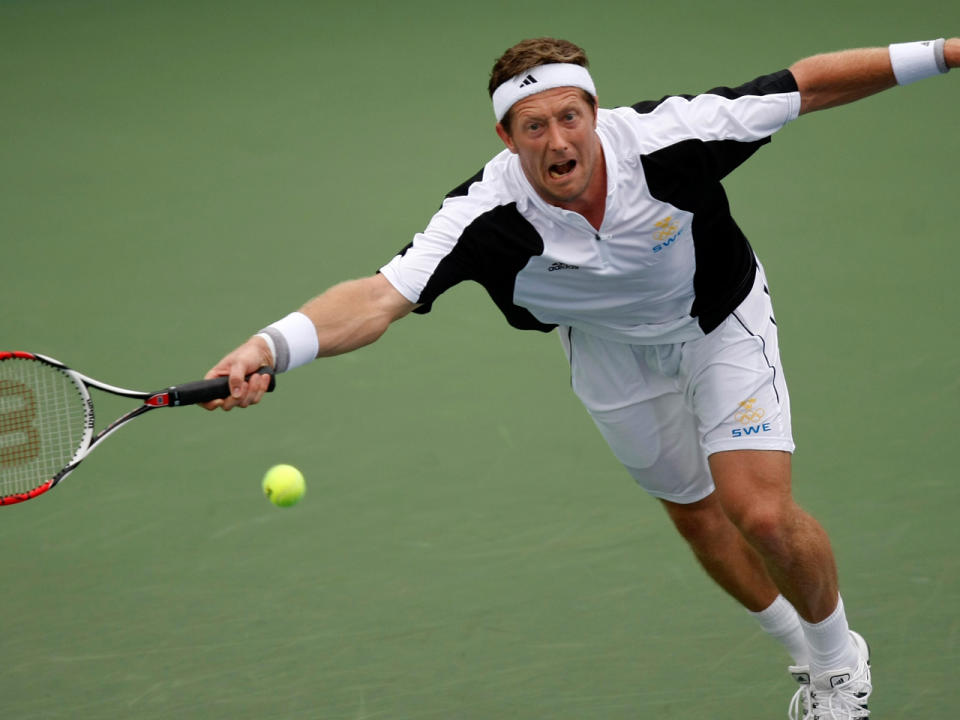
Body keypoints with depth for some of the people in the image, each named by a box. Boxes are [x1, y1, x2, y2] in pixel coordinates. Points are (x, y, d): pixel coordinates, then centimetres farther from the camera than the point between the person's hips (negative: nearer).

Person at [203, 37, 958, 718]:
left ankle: (839, 657, 17)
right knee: (697, 517, 17)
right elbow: (380, 297, -46)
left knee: (761, 512, -15)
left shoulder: (666, 139, -37)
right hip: (612, 349, 2)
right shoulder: (486, 218, -36)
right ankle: (808, 654, 45)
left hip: (719, 322, -2)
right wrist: (270, 346, -65)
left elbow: (809, 84, -26)